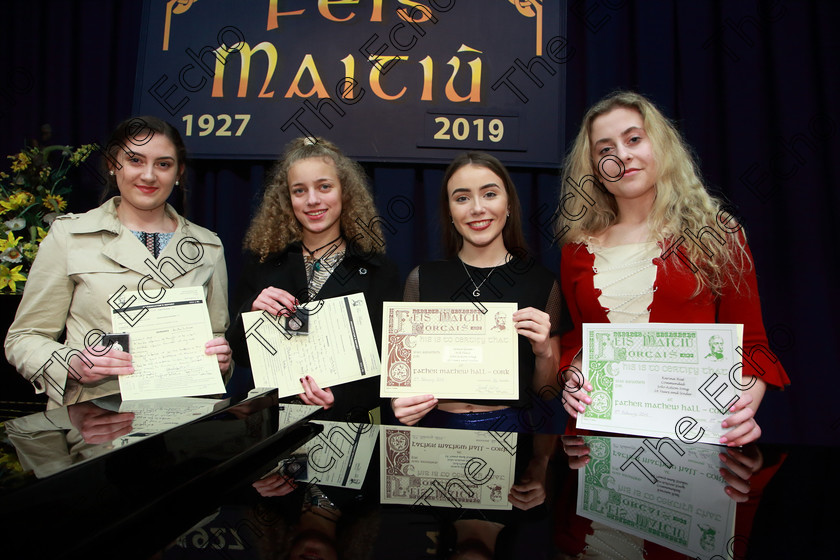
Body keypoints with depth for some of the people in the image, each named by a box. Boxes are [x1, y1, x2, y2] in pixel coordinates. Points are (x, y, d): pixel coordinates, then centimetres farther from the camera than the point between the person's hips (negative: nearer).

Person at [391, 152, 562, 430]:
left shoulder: (542, 283, 3)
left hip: (508, 428, -1)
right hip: (437, 425, 2)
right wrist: (399, 402, -10)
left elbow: (547, 391, 10)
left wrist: (545, 352, -10)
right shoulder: (422, 279, 3)